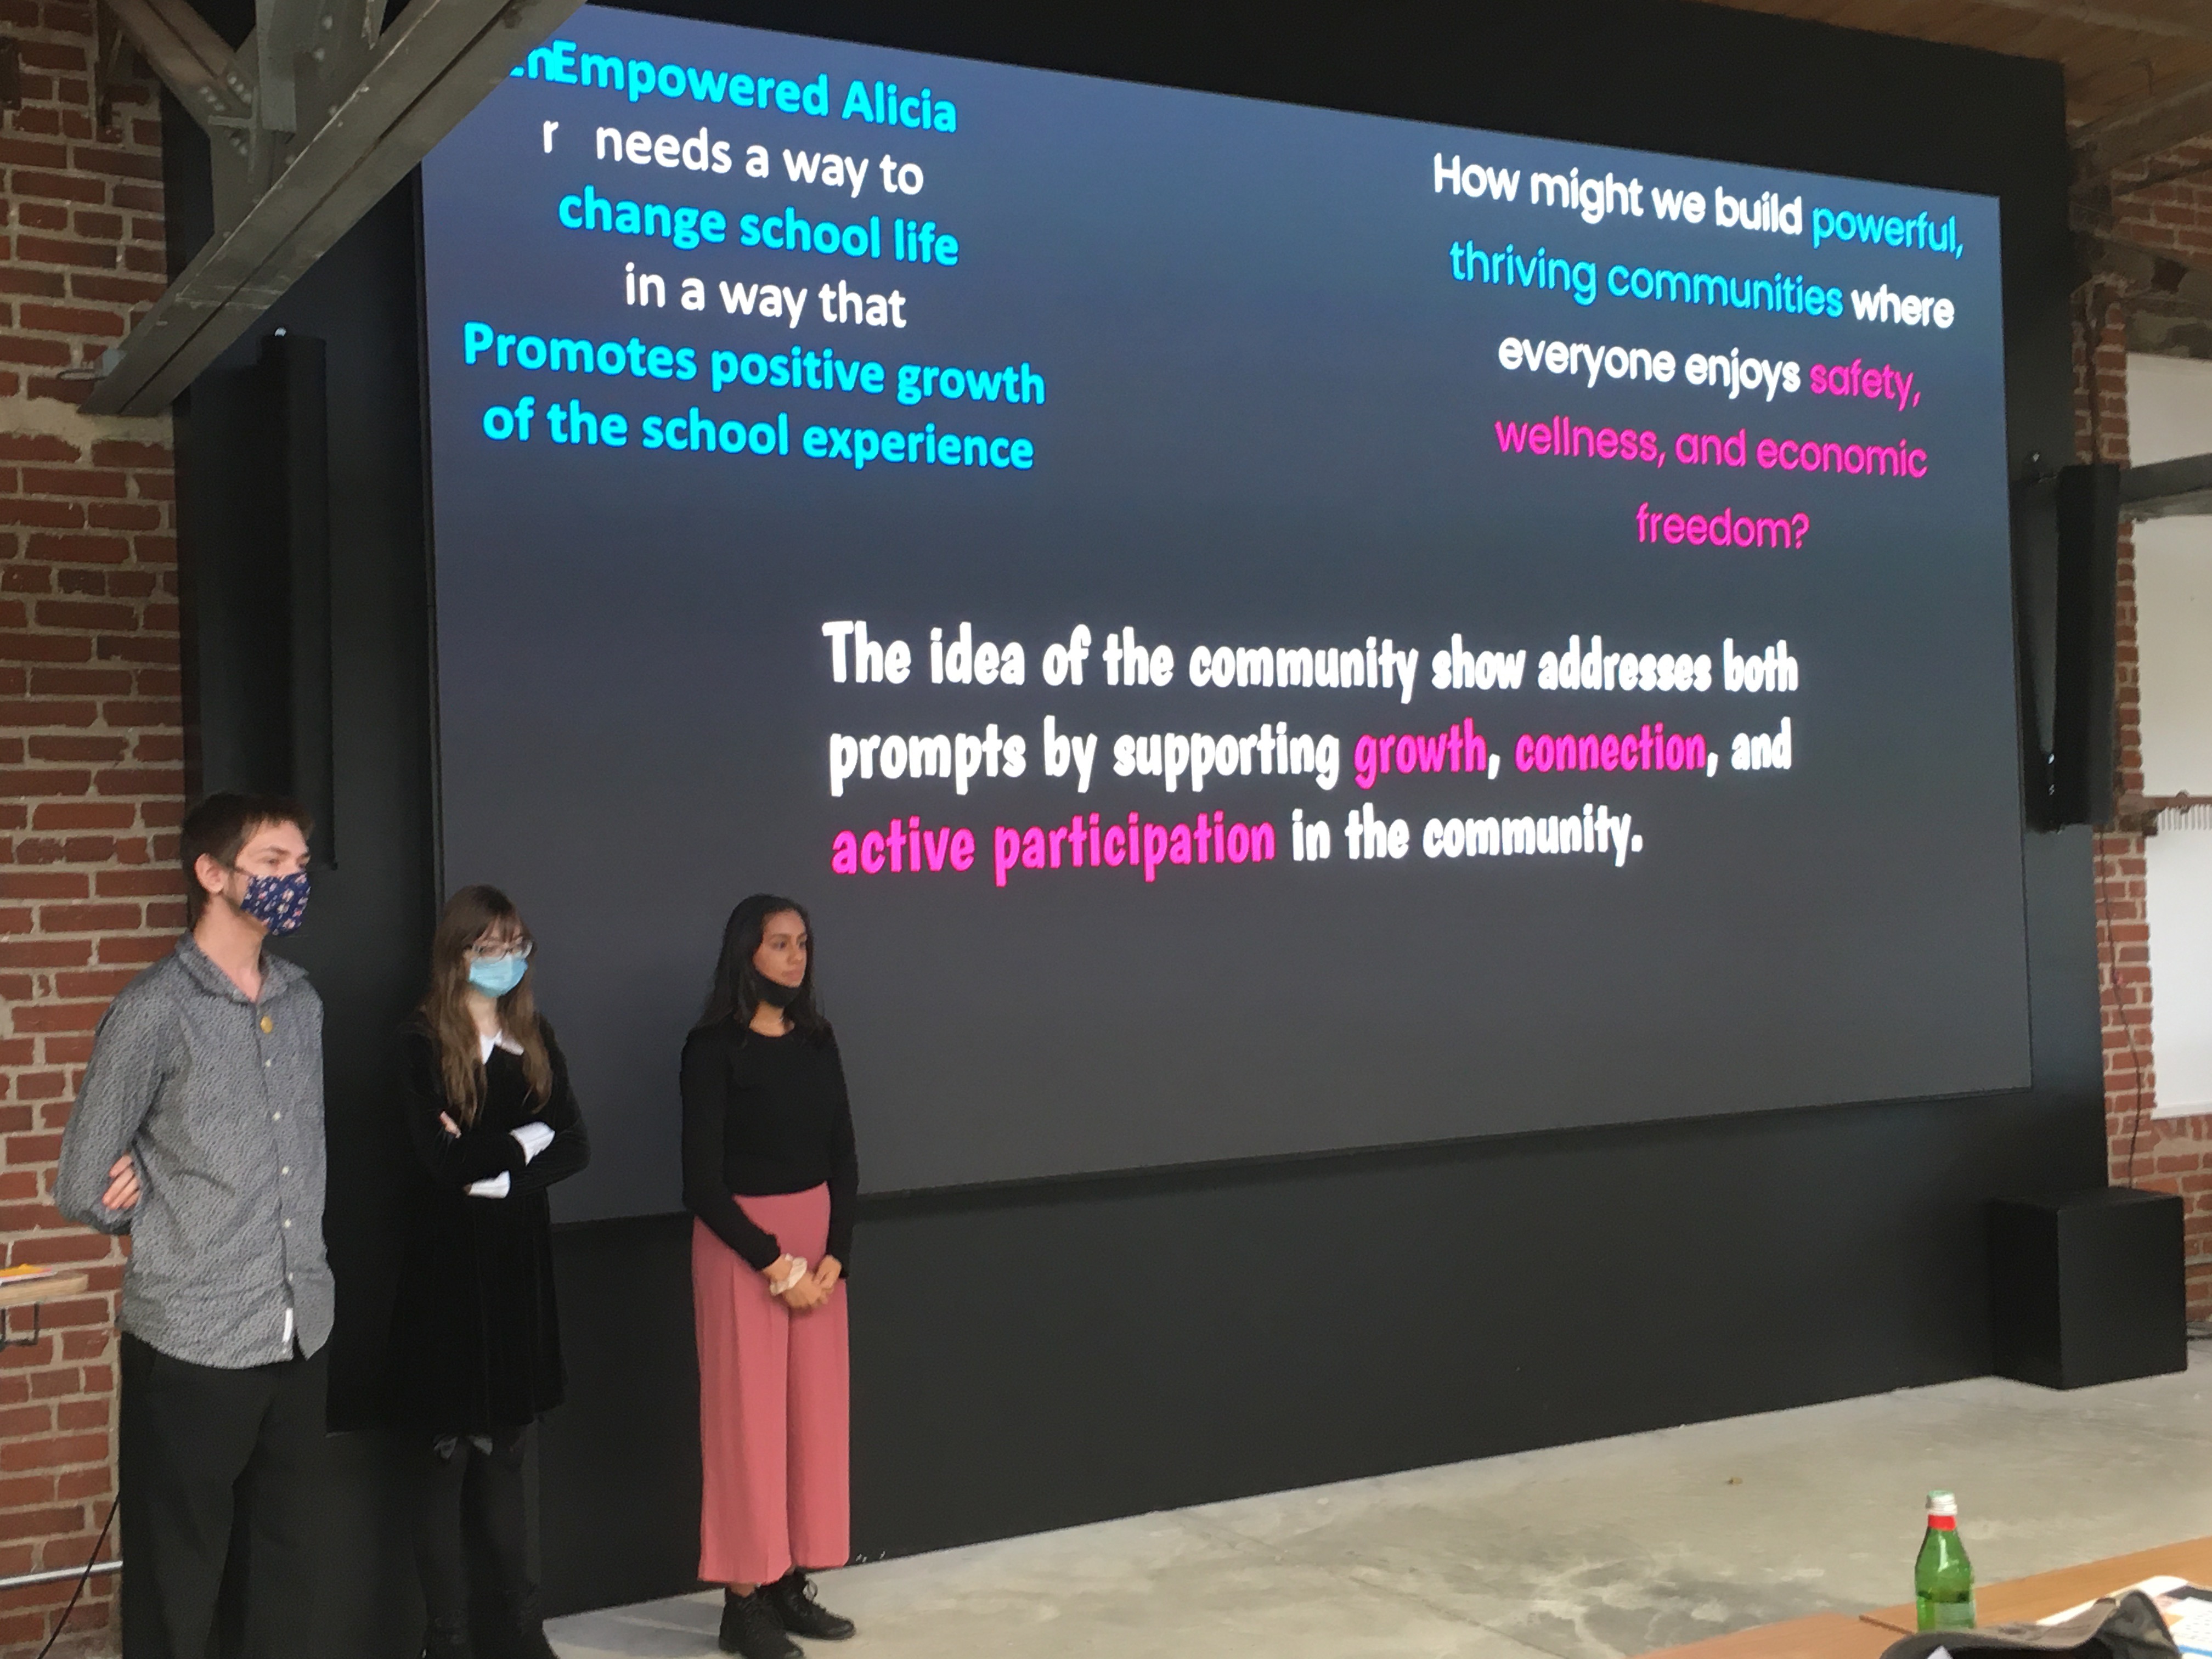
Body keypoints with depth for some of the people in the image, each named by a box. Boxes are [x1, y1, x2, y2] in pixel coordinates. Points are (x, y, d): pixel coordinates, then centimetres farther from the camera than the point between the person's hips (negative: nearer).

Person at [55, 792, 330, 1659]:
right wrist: (175, 1231, 7)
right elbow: (84, 1188, -7)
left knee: (287, 1566, 14)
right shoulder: (154, 1009, -11)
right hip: (193, 1344, -6)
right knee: (176, 1585, 6)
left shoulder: (302, 1002, 9)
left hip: (301, 1333, 6)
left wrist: (305, 1262, 11)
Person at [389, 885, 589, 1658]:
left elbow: (575, 1149, -1)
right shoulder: (421, 1044, -7)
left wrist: (499, 1176, -14)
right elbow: (443, 1158, -19)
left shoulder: (536, 1040, 8)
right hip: (448, 1266, -4)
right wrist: (525, 1138, -7)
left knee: (502, 1450, 13)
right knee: (445, 1456, 2)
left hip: (518, 1263, 5)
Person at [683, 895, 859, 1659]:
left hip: (818, 1238, 6)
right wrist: (774, 1265, -13)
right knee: (748, 1416, -2)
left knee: (815, 1411, 7)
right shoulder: (713, 1047, -10)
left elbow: (842, 1158, 8)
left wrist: (834, 1255, -4)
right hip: (741, 1245, -6)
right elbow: (702, 1180, -12)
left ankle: (791, 1585, 16)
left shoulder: (817, 1038, 7)